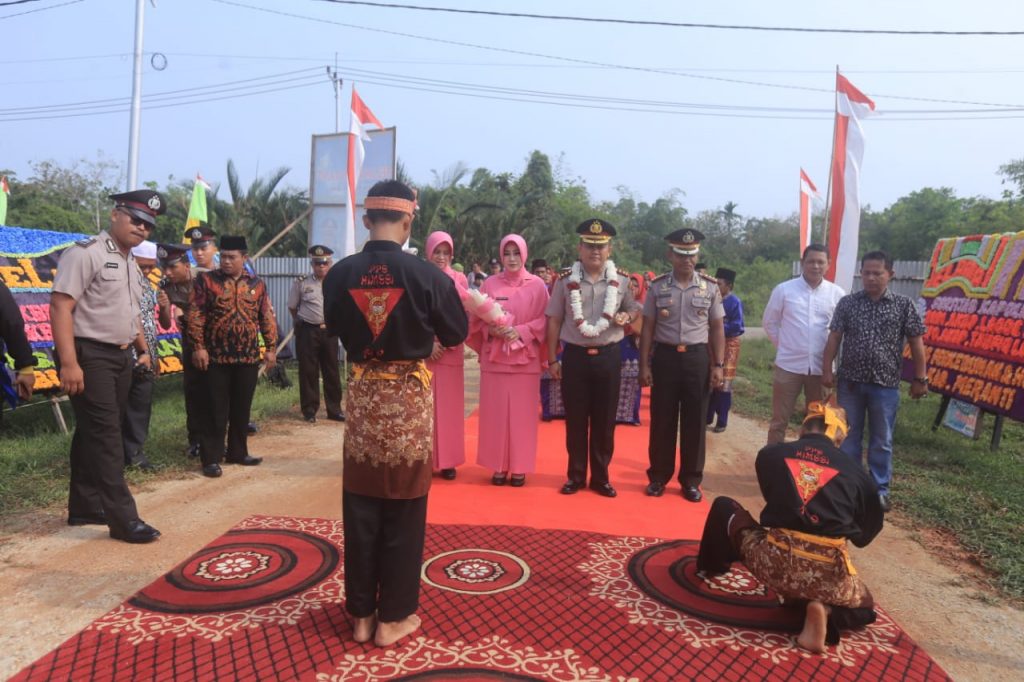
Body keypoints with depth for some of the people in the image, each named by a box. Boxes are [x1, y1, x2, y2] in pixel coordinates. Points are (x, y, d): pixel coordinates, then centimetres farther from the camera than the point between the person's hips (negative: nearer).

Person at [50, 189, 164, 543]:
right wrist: (69, 363, -25)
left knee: (95, 434, 15)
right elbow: (60, 306, -19)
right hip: (89, 355, -9)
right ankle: (123, 517, -5)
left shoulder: (131, 264, 16)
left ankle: (84, 507, 25)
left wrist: (143, 350, 22)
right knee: (104, 435, -8)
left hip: (120, 357, 9)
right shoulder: (86, 252, -12)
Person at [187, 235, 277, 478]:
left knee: (242, 409, 11)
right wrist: (198, 346, -11)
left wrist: (271, 347, 5)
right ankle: (211, 458, 8)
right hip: (216, 357, -3)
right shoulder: (206, 280, -1)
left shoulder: (257, 284, 8)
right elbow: (195, 315, -5)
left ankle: (238, 452, 23)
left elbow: (267, 318, 10)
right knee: (217, 410, 0)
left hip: (249, 358, 3)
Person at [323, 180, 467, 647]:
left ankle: (361, 614, 26)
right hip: (409, 398, -2)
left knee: (360, 509, 14)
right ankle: (393, 617, 21)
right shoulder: (427, 275, -13)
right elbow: (456, 335, 0)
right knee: (403, 512, 10)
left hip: (362, 396, 3)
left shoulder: (340, 274, -5)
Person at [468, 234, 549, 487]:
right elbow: (477, 320, 5)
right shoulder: (490, 284, 4)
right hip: (494, 358, 1)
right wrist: (492, 330, -14)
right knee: (495, 412, 3)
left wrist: (521, 331, -15)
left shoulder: (537, 285, 1)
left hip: (525, 358, -1)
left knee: (522, 413, 2)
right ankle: (499, 465, 14)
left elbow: (544, 320, -2)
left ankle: (519, 467, 12)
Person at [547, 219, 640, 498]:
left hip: (608, 356, 1)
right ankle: (575, 476, 23)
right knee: (575, 420, 8)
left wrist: (626, 318, -11)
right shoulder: (565, 280, -3)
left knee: (605, 420, 9)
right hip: (575, 356, -1)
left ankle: (601, 477, 24)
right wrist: (552, 359, 0)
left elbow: (635, 308, 14)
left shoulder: (621, 280, 0)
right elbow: (554, 321, 1)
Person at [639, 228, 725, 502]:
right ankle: (658, 476, 21)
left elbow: (717, 328, 5)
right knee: (662, 420, 7)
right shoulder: (657, 287, 0)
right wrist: (644, 365, -3)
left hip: (697, 358, 1)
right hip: (665, 357, 0)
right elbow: (648, 327, 2)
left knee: (694, 421, 7)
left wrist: (718, 365, -1)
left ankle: (691, 479, 21)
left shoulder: (710, 287, 2)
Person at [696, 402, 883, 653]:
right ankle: (826, 610, 2)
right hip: (828, 573, 0)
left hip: (775, 562, 0)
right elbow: (866, 534, 21)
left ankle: (711, 567, 41)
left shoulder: (771, 453, 9)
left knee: (724, 507, 25)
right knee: (863, 607, 35)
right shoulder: (855, 472, 10)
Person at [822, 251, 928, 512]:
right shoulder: (847, 303, 1)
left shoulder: (904, 305, -2)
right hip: (850, 382, 1)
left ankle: (880, 490, 22)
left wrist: (920, 378, -1)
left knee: (881, 441, 9)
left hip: (885, 384, -1)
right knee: (848, 437, 10)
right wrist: (827, 370, -3)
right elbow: (834, 338, 3)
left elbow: (916, 343, 1)